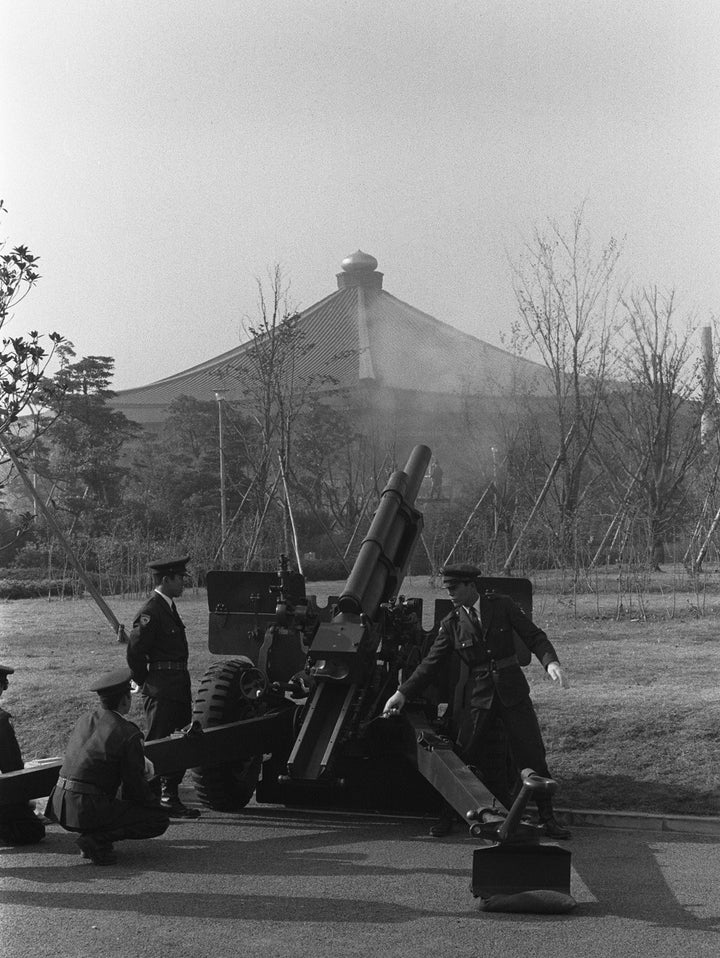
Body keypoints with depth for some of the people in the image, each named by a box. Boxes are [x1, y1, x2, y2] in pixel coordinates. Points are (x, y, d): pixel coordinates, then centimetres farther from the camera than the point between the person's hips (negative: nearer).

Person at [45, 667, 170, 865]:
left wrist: (141, 763, 29)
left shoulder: (85, 719, 11)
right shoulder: (128, 734, -11)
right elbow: (135, 787, -6)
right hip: (88, 810, -8)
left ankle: (94, 837, 14)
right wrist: (157, 804, 13)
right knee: (160, 820, 1)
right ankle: (96, 841, -9)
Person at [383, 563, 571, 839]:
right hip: (475, 697, 1)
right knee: (463, 755, 0)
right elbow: (431, 663, 6)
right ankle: (448, 816, 17)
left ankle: (547, 818, 12)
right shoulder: (451, 623, 2)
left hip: (511, 691, -1)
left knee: (532, 754, -1)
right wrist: (403, 692, 1)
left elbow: (534, 636, 0)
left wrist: (550, 662, -18)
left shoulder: (501, 605, -1)